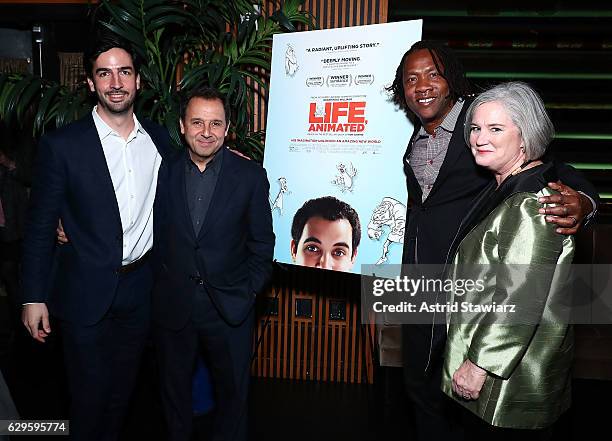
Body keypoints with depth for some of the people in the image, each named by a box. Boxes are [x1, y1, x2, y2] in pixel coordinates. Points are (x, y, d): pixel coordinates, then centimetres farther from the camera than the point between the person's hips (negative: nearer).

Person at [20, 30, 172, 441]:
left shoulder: (159, 139, 1)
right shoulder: (62, 146, -10)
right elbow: (40, 226, -7)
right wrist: (35, 297, -7)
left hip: (141, 287, 4)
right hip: (87, 293, -3)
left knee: (123, 388, 20)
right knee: (90, 392, 11)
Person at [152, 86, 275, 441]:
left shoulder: (251, 176, -6)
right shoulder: (163, 172, -2)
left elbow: (262, 243, -1)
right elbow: (155, 238, 4)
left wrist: (249, 292, -4)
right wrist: (162, 284, -2)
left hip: (231, 307, -1)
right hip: (173, 305, 2)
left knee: (233, 391, 15)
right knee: (175, 389, 21)